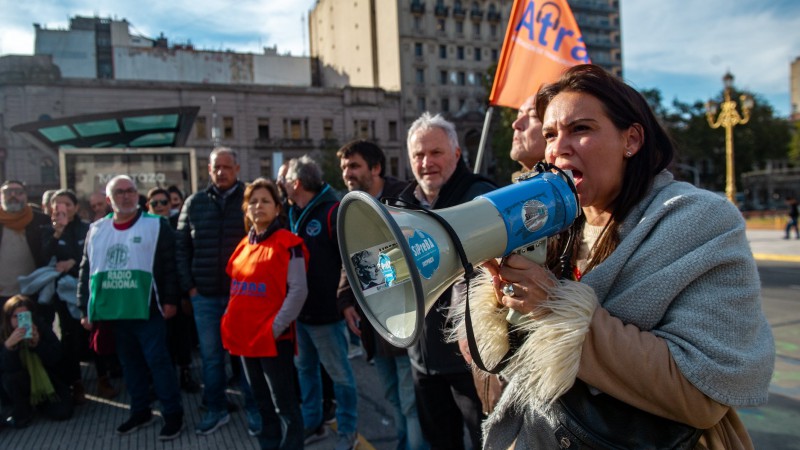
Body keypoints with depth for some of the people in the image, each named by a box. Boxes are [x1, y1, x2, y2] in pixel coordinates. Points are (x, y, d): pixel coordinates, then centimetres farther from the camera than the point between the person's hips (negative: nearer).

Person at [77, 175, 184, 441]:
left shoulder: (156, 225, -3)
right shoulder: (96, 230, 10)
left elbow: (169, 265, -6)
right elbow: (87, 271, 14)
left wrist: (170, 299, -11)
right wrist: (85, 308, 12)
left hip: (147, 309, -5)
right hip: (114, 310, 5)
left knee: (157, 361, -3)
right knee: (130, 362, 15)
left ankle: (173, 415, 7)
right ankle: (140, 412, 28)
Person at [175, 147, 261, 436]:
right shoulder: (194, 203, 7)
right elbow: (182, 247, 10)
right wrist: (188, 285, 3)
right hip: (205, 295, 3)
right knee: (210, 355, 12)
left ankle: (253, 408, 21)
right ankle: (216, 409, 27)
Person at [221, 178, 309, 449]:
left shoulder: (288, 244, -9)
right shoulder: (244, 245, 11)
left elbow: (298, 291, -14)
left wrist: (276, 328, -17)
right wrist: (231, 322, 8)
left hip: (274, 338, -7)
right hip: (245, 337, 7)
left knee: (284, 404, 3)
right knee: (263, 402, 19)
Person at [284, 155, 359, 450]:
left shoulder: (332, 211, -14)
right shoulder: (294, 213, 10)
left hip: (325, 310, -8)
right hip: (298, 309, 8)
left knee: (339, 373, 6)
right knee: (305, 368, 18)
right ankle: (312, 424, 35)